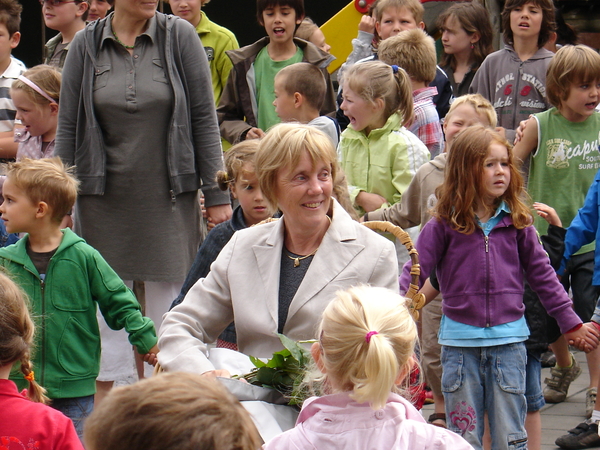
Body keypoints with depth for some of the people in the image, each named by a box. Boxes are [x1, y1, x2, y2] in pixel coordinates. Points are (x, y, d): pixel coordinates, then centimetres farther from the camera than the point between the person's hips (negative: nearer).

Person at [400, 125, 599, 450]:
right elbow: (415, 272, -2)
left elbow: (541, 274, 9)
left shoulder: (517, 222, 2)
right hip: (459, 341, -1)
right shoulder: (444, 224, -3)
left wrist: (571, 323, 12)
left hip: (508, 341, 1)